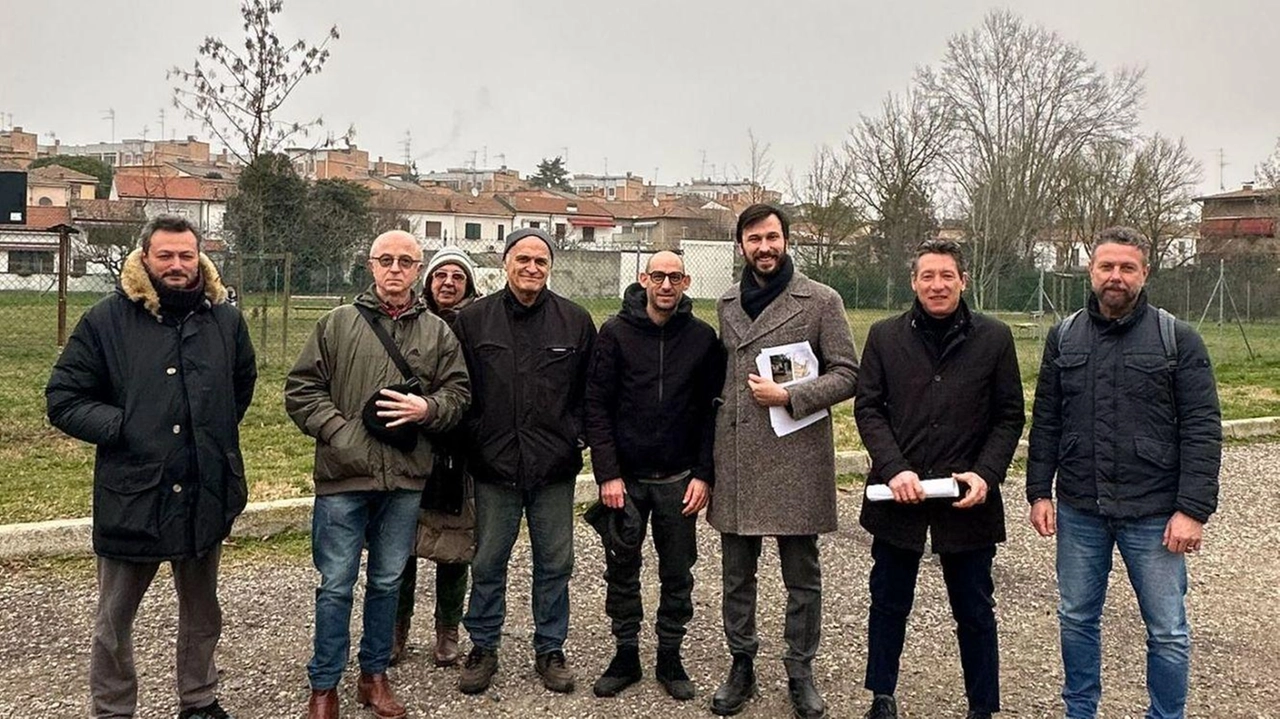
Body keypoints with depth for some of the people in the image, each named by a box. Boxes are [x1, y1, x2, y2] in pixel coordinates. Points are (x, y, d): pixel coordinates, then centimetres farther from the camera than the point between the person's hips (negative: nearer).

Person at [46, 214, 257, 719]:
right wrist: (121, 427, -14)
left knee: (201, 611, 19)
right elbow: (63, 399, -3)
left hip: (205, 494, 3)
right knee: (114, 620, 11)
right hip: (131, 495, -3)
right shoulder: (107, 319, -6)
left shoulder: (224, 319, 4)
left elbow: (244, 383, 21)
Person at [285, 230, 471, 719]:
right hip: (343, 476, -2)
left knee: (387, 582, 14)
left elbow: (458, 393, 8)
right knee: (336, 584, 5)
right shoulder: (337, 324, 1)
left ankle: (374, 676, 30)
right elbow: (302, 390, 0)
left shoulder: (438, 332, 7)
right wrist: (339, 433, -11)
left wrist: (425, 408, -12)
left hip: (405, 478, 2)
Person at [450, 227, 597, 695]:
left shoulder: (576, 322, 2)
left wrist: (576, 434, 0)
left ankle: (550, 649, 26)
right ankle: (483, 648, 26)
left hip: (554, 467, 0)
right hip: (493, 464, 0)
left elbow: (591, 389, 8)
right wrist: (471, 437, 1)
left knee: (554, 564, 10)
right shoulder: (473, 320, 1)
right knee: (487, 564, 11)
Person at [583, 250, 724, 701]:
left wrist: (704, 475, -5)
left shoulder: (703, 337, 0)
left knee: (677, 574, 9)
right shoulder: (616, 332, -4)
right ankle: (626, 655, 25)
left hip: (679, 480, 1)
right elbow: (596, 406, -6)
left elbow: (712, 410, 1)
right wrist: (607, 474, -11)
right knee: (622, 571, 10)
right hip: (624, 477, 0)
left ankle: (670, 658, 25)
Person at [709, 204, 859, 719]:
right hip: (735, 459, 4)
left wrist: (788, 396, -15)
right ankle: (741, 666, 27)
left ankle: (800, 673, 22)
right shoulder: (727, 304, 11)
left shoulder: (821, 301, -2)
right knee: (737, 574, 12)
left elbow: (847, 374, -3)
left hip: (795, 461, -4)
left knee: (802, 577, 7)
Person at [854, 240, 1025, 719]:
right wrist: (894, 468, -14)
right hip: (897, 494, 1)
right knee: (889, 603, 14)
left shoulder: (994, 338, 0)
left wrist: (986, 473, -12)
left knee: (974, 611, 11)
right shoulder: (885, 336, 2)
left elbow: (1009, 417, 2)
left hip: (968, 499, -1)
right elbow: (868, 408, 0)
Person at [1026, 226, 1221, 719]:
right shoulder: (1064, 337, 5)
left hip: (1153, 513, -3)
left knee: (1168, 631, 6)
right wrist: (1039, 492, 3)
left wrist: (1193, 509, -13)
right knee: (1077, 619, 14)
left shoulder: (1178, 339, -4)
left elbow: (1202, 430, -7)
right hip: (1079, 511, 3)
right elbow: (1045, 422, 8)